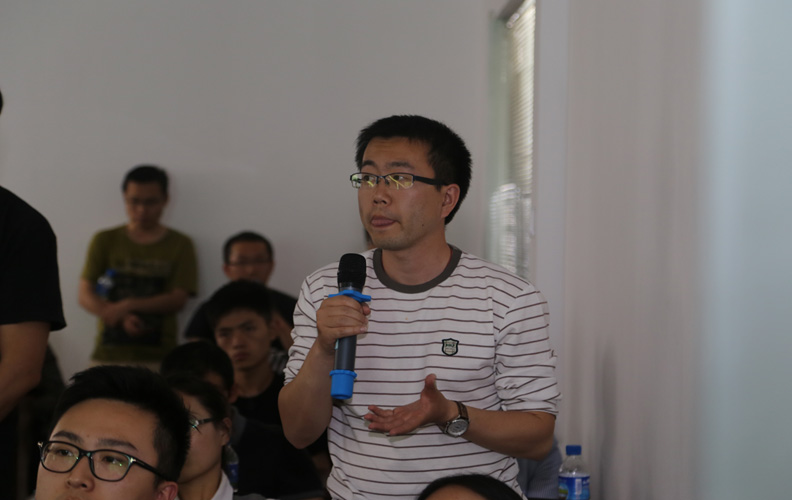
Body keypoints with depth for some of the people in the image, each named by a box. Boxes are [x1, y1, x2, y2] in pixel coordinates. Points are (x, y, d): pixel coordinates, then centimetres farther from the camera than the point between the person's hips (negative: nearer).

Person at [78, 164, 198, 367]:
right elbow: (85, 295, 5)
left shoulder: (180, 244, 10)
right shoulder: (105, 241, 13)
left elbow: (178, 299, 0)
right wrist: (122, 318, -12)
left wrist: (128, 306, -11)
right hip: (109, 352, 1)